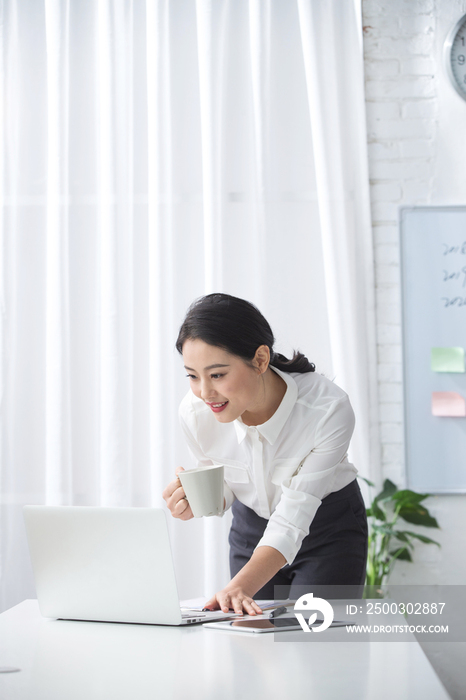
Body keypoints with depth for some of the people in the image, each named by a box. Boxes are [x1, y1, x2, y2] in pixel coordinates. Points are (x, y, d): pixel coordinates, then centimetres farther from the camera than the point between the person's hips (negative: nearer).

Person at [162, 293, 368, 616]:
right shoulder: (196, 412, -22)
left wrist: (239, 586, -46)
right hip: (251, 529, 3)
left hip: (329, 531, -3)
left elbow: (291, 521, -31)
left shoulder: (329, 409, -33)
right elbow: (222, 489, -2)